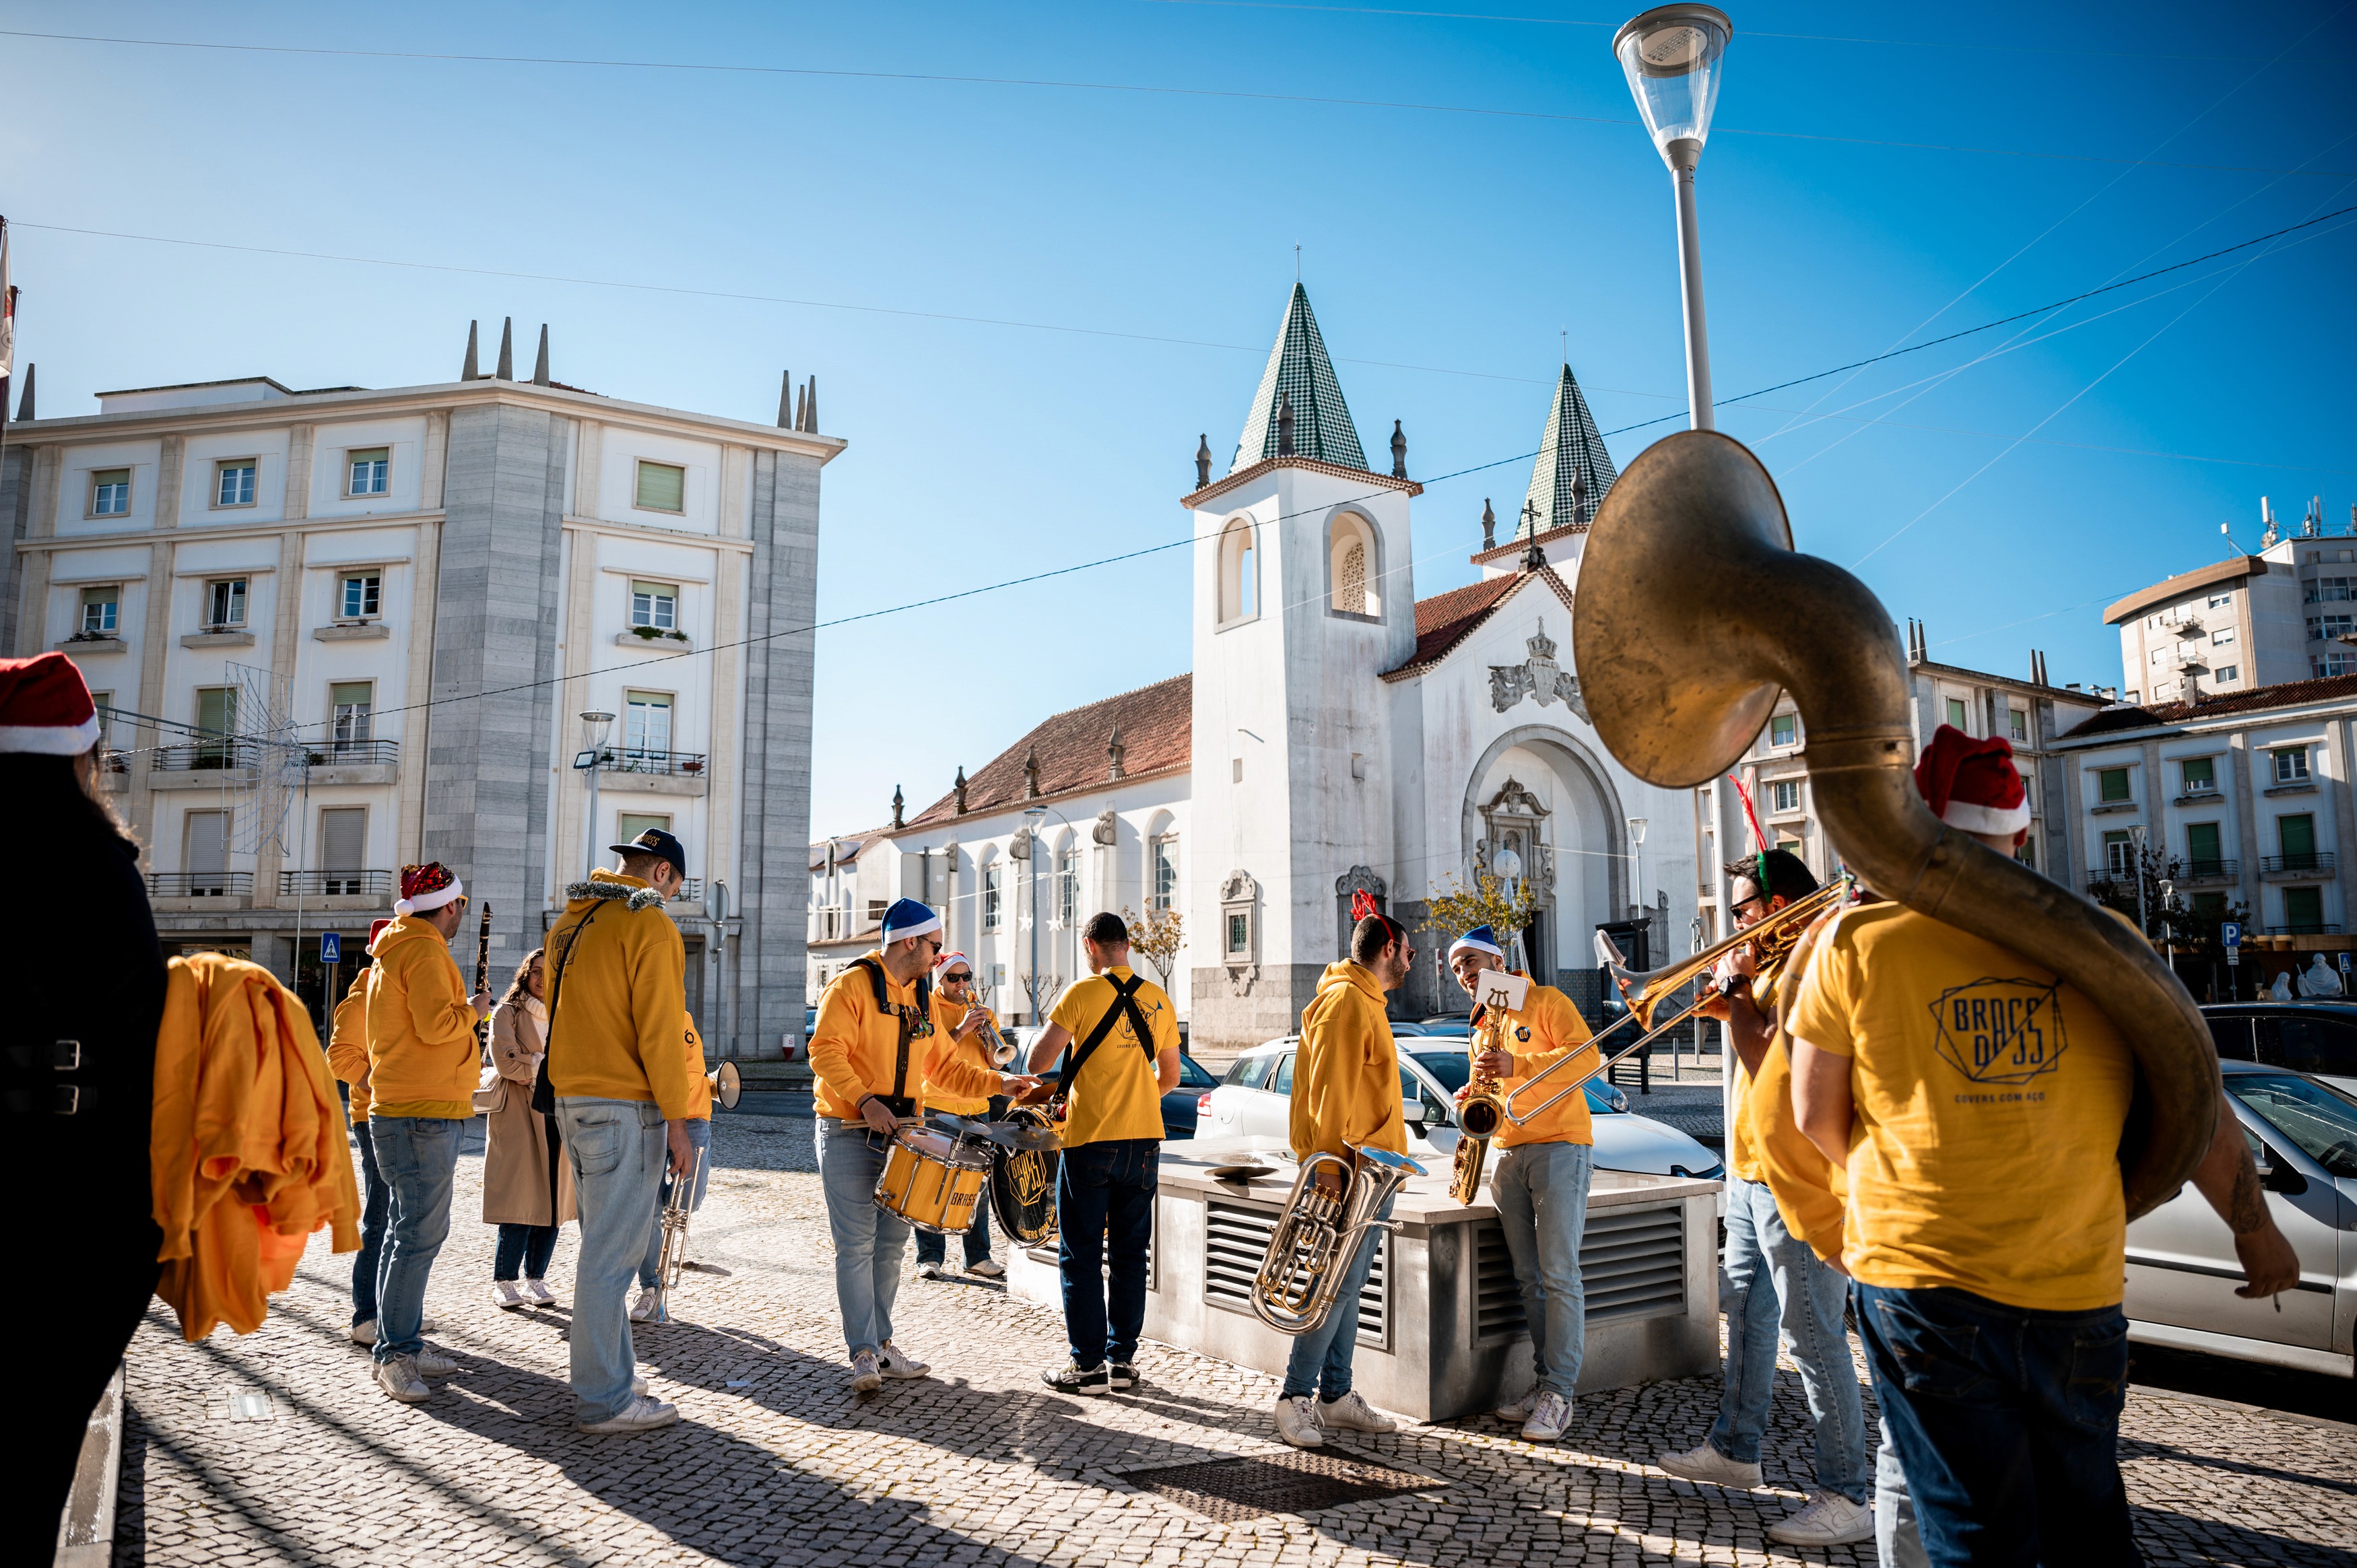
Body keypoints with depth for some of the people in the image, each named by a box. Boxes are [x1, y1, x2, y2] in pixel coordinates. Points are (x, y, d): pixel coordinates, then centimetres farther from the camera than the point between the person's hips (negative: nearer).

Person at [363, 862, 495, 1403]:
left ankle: (404, 1343, 20)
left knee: (410, 1230, 14)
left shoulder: (396, 951, 21)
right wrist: (474, 1010, -5)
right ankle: (394, 1353, -6)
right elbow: (436, 1024, -22)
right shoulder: (425, 951, -13)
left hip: (400, 1112, 11)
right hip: (422, 1114, -11)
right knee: (420, 1233, -9)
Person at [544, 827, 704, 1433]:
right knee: (611, 1254, -3)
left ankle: (614, 1377, 25)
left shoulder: (571, 923, 15)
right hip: (623, 1107, -9)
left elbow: (561, 1015, 18)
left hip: (571, 1101, 9)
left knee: (602, 1247, 16)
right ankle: (604, 1400, 3)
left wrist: (571, 1091, 20)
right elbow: (658, 1031, -16)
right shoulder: (649, 925, -12)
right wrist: (677, 1118, -12)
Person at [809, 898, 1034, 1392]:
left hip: (899, 1134, 7)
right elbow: (826, 1051, -17)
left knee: (891, 1242, 10)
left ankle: (882, 1345, 19)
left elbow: (942, 1067, 18)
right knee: (857, 1244, -6)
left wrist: (997, 1084, 7)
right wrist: (865, 1101, -27)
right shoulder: (853, 985, -8)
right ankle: (863, 1353, -1)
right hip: (849, 1134, -7)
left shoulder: (922, 999, 15)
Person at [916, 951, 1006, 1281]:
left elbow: (996, 1065, 9)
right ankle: (930, 1257, 6)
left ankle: (978, 1257, 13)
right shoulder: (929, 1008, 0)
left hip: (977, 1108, 4)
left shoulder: (981, 1012, 14)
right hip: (936, 1107, -4)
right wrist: (961, 1030, -19)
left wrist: (986, 1034, -9)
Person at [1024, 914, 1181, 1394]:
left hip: (1091, 1141, -5)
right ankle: (1123, 1359, 17)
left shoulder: (1083, 993, -9)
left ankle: (1088, 1366, 8)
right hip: (1144, 1139, 5)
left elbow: (1038, 1061, -10)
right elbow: (1169, 1078, 15)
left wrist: (1053, 1025, 9)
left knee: (1082, 1257, 5)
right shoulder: (1159, 1000, 7)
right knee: (1129, 1254, 13)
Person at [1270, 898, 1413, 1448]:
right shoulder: (1346, 1000, -12)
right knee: (1337, 1286, -7)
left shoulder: (1364, 1001, 20)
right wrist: (1328, 1163, -24)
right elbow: (1328, 1088, -20)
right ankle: (1296, 1396, -1)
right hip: (1351, 1174, -10)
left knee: (1347, 1288, 12)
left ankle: (1336, 1398, 18)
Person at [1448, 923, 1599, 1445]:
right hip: (1507, 1154, 7)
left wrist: (1519, 1065, -21)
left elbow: (1587, 1054, -12)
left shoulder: (1545, 1002, 0)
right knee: (1528, 1278, 6)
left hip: (1559, 1147, -7)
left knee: (1559, 1275, -9)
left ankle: (1559, 1393, -7)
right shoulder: (1481, 1029, 22)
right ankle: (1546, 1381, 12)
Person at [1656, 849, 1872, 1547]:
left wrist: (1738, 985, -13)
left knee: (1812, 1334, -5)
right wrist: (1733, 1009, 6)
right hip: (1751, 1173, 11)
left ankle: (1846, 1498, 4)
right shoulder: (1777, 963, 14)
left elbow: (1764, 1058, -24)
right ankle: (1736, 1450, 32)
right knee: (1749, 1314, 19)